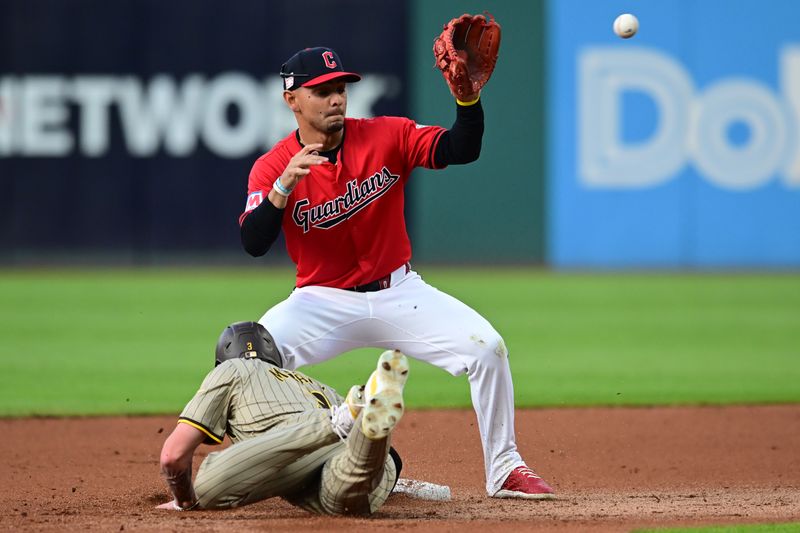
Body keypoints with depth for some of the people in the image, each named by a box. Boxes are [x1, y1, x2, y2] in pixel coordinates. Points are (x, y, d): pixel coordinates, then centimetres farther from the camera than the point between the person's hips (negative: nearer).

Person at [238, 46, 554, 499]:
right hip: (323, 304, -1)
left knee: (486, 348, -17)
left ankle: (504, 470, -2)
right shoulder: (272, 168, -10)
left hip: (399, 293, 1)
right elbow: (253, 244, -23)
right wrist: (285, 185, -37)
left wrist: (468, 95, -33)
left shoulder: (388, 136, -6)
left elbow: (462, 150, -16)